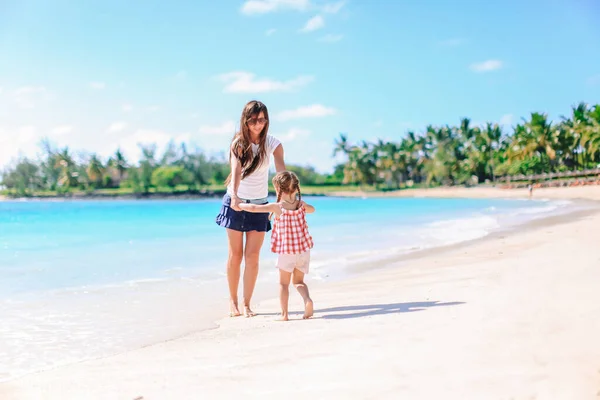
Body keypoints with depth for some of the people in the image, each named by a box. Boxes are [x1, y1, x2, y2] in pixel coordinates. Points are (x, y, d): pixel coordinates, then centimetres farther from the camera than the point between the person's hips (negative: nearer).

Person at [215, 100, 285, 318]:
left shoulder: (273, 144, -8)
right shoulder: (238, 143, -11)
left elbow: (282, 172, -22)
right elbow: (236, 170, -29)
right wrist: (235, 196, -46)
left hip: (259, 204, 1)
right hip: (235, 202, -1)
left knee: (252, 256, -2)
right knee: (235, 254, 4)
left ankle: (247, 304, 6)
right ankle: (232, 301, 17)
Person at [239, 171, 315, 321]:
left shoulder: (277, 207, -12)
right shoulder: (301, 205, 1)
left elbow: (253, 208, -12)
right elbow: (312, 209, 24)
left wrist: (238, 205, 4)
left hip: (285, 252, -3)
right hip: (304, 250, 4)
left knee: (283, 283, 11)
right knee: (298, 281, 17)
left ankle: (284, 313, 7)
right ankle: (307, 299, -9)